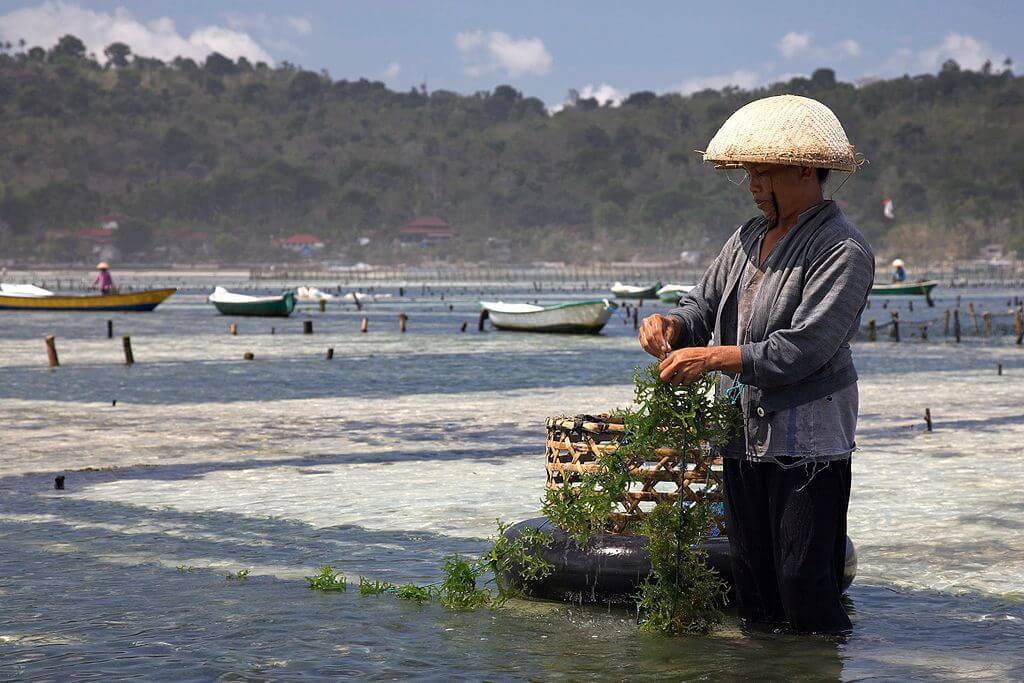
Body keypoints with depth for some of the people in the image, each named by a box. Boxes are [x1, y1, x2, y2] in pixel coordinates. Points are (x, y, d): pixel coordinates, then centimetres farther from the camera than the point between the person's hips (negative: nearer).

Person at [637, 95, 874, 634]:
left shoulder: (843, 250, -12)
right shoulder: (749, 239, 14)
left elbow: (804, 348, -21)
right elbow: (705, 305, 21)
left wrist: (712, 357, -20)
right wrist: (672, 325, -3)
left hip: (806, 443, -8)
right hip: (744, 437, 8)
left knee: (805, 585, -7)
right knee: (751, 585, 13)